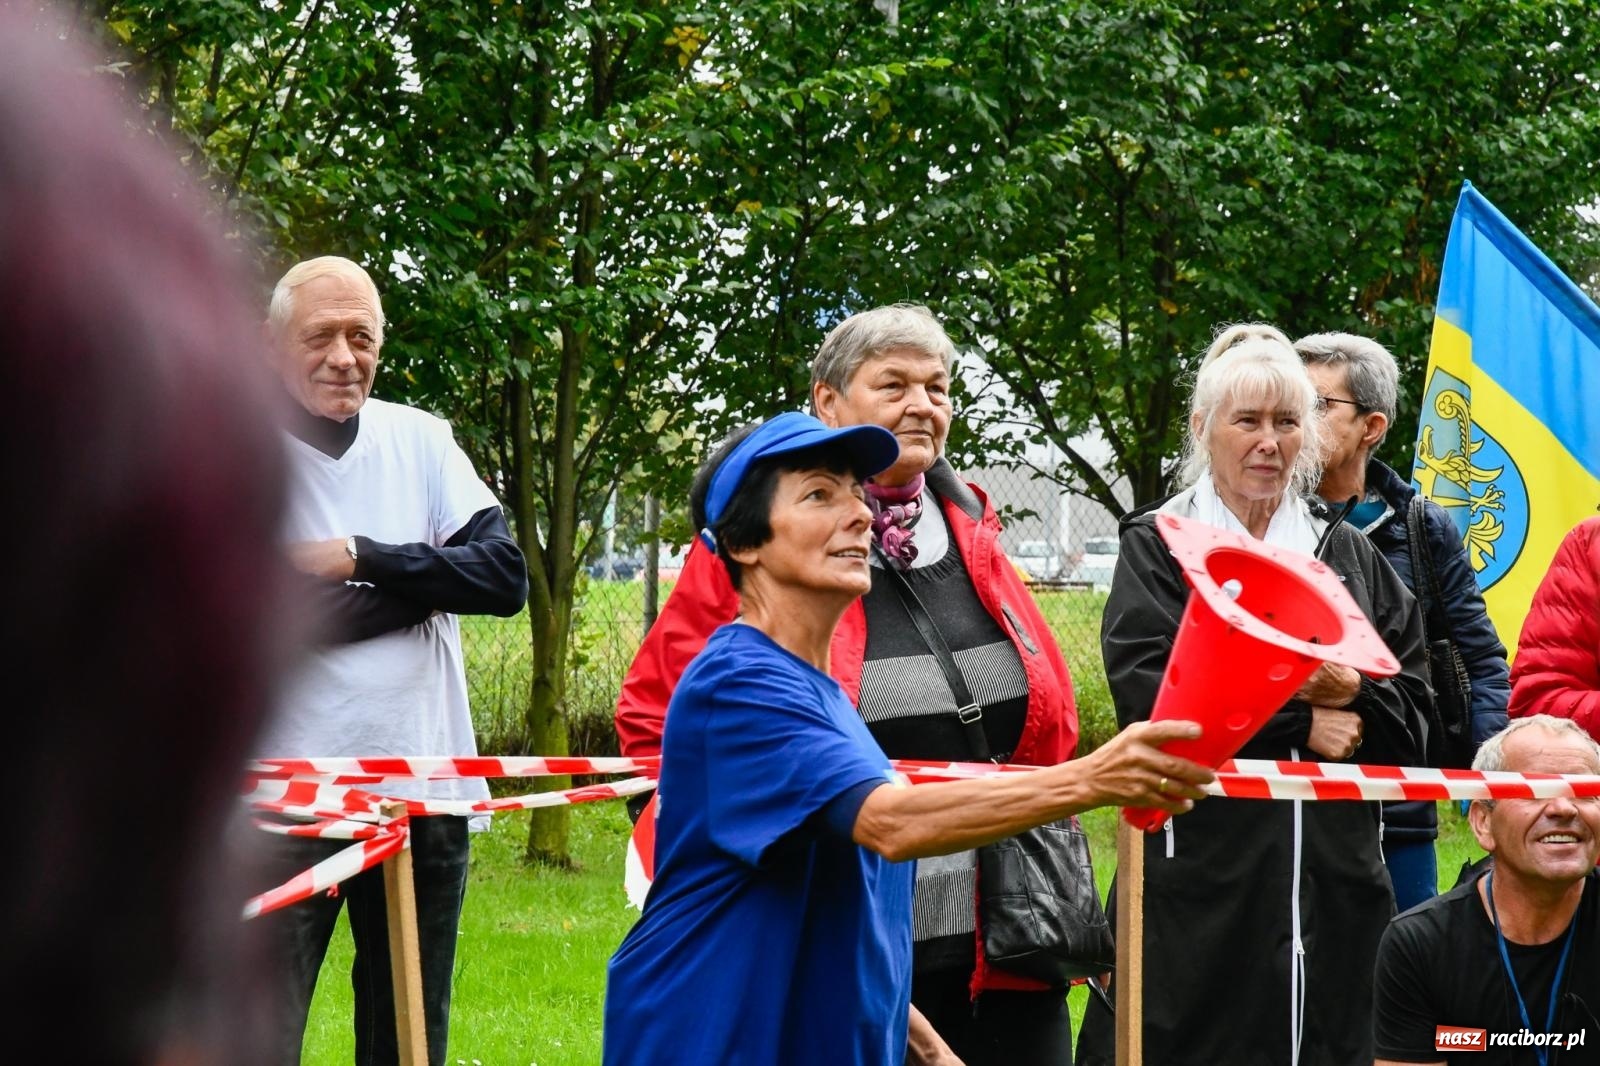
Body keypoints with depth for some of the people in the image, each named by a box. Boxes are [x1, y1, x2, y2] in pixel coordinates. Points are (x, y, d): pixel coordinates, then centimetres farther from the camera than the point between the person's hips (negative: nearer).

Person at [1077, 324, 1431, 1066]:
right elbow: (1148, 698, -10)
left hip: (1336, 876, 4)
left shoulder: (1349, 556, 17)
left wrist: (1354, 694, -12)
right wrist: (1297, 720, -12)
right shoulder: (1159, 547, 6)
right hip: (1202, 866, -4)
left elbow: (1410, 713, 10)